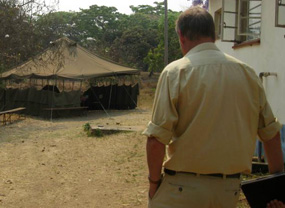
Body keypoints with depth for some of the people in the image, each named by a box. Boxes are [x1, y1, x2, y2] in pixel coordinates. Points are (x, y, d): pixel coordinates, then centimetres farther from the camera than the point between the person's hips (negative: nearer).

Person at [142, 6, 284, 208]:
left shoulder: (175, 72, -9)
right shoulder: (247, 73, 4)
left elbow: (157, 138, -14)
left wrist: (154, 181, 0)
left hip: (183, 186, -4)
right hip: (230, 190, 5)